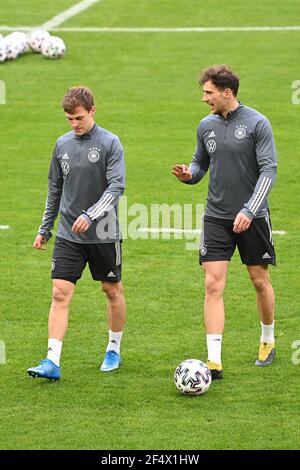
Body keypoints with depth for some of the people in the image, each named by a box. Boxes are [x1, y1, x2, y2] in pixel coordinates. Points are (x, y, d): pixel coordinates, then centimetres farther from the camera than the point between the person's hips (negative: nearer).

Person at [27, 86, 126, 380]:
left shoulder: (110, 143, -8)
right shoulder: (63, 144, 6)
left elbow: (116, 187, -16)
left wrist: (90, 215, -28)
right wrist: (45, 229, 16)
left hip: (103, 234, -3)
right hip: (68, 235, 3)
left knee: (112, 290, 11)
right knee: (60, 293, -7)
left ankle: (114, 350, 30)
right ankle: (52, 362, -12)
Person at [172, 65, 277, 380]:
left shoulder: (257, 123, -10)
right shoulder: (207, 126, 5)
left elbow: (268, 170, -13)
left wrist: (249, 210, -22)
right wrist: (188, 174, -8)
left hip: (252, 218, -3)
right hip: (216, 218, 3)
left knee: (259, 280, 10)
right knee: (213, 285, -8)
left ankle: (268, 342, 35)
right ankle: (214, 361, -12)